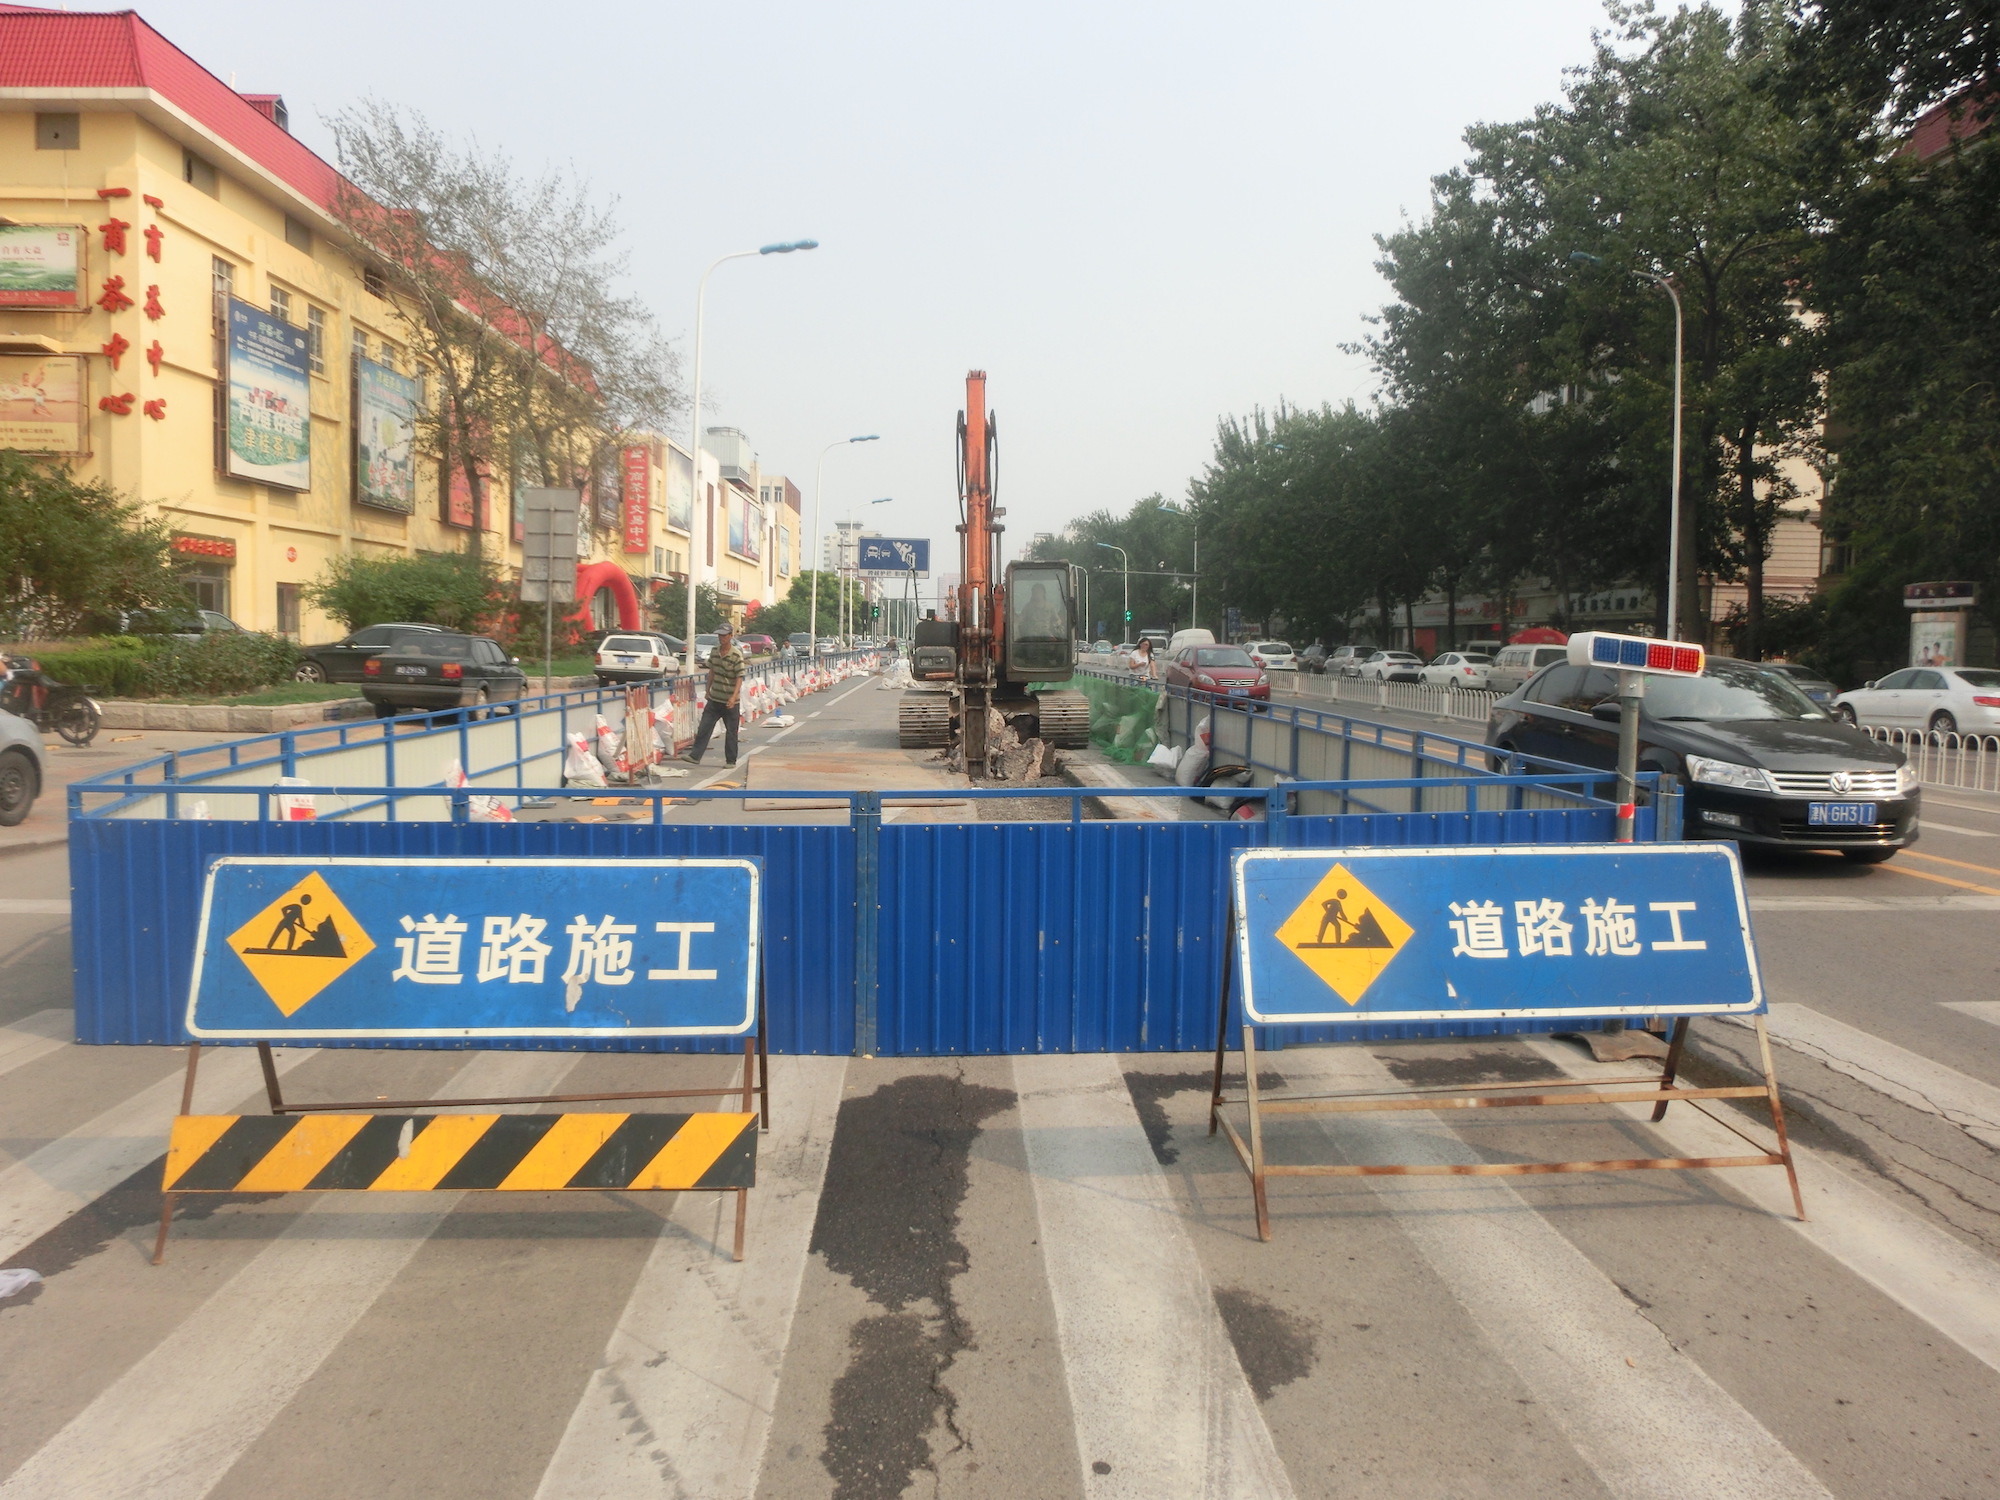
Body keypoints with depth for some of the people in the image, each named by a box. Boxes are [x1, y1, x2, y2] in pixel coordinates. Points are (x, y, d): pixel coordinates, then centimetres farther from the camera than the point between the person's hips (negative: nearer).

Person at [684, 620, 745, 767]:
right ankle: (695, 756, 0)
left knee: (731, 732, 4)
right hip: (714, 699, 5)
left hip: (730, 701, -5)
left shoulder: (737, 655, -14)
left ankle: (731, 760, 15)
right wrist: (708, 690, 20)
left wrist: (734, 697, -26)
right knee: (704, 727, -1)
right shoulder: (714, 652, 4)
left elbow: (739, 678, -16)